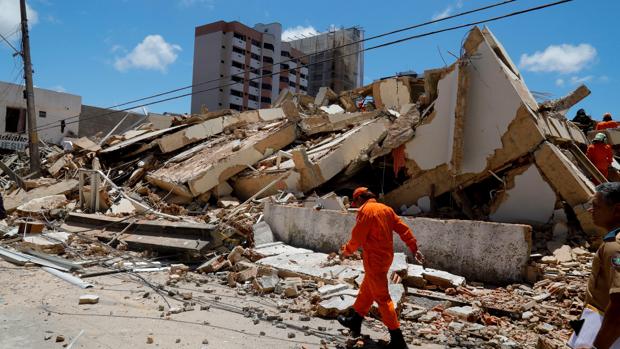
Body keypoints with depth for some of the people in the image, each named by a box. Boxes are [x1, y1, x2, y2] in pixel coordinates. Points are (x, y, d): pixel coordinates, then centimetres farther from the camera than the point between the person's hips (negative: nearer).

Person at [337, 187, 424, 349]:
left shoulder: (366, 211, -16)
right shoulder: (386, 209, 9)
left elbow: (357, 238, -14)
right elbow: (403, 229, 8)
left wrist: (347, 250, 3)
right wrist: (414, 248, 10)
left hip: (374, 259, -9)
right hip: (386, 256, 9)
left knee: (382, 298, -2)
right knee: (366, 290, 21)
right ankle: (355, 322, 37)